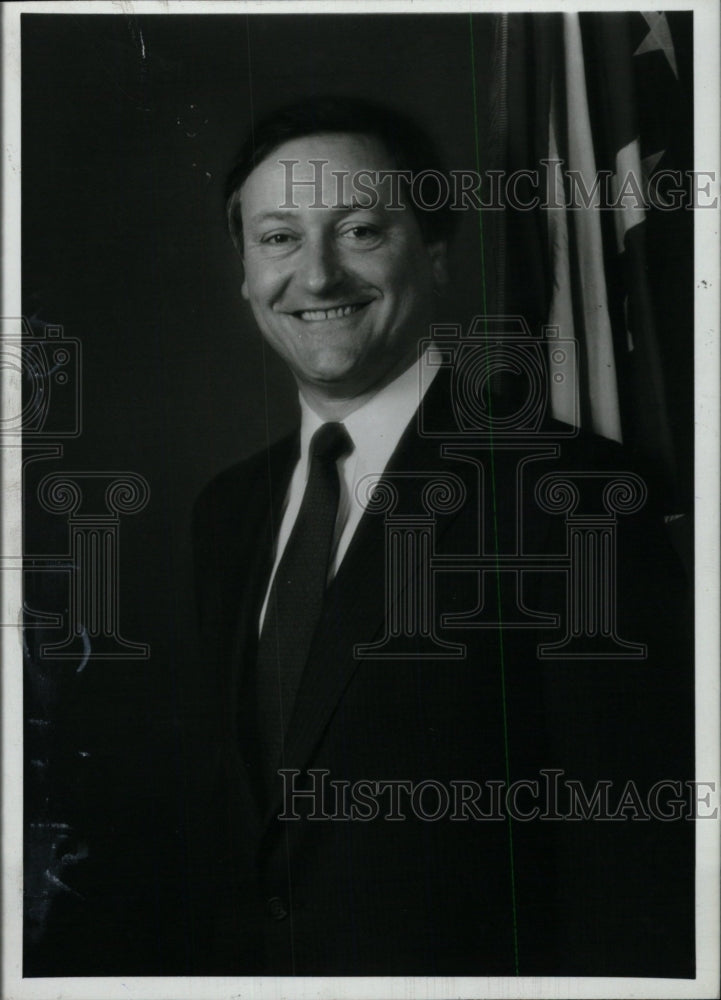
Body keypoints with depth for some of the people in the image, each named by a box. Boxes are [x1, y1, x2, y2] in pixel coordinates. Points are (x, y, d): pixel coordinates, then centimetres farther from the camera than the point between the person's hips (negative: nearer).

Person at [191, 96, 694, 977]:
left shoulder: (566, 489, -18)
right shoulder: (227, 510, 5)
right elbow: (229, 799, 9)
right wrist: (222, 963, 5)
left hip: (468, 964, -6)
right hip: (255, 966, 6)